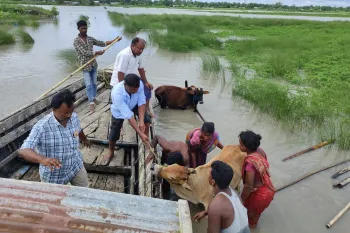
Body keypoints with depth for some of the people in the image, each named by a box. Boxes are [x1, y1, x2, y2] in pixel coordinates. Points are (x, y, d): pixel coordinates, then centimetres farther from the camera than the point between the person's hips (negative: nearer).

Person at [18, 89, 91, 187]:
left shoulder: (74, 117, -11)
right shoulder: (41, 127, -29)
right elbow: (23, 150, -37)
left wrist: (84, 139, 33)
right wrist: (43, 159, -56)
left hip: (76, 167, 4)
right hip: (54, 176, -4)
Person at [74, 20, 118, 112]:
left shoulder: (90, 39, 7)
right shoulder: (76, 41, -11)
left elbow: (102, 43, 8)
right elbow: (84, 52, -19)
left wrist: (114, 41, 2)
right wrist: (96, 53, -21)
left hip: (93, 64, 5)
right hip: (85, 66, -5)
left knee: (94, 83, 13)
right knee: (89, 85, -7)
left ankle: (94, 98, 30)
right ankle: (92, 103, -3)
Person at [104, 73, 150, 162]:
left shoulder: (140, 84, -35)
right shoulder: (117, 93, -45)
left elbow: (141, 102, -26)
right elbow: (128, 115, -45)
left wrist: (141, 121, -39)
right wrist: (140, 134, -44)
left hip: (133, 105, 3)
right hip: (119, 111, -3)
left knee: (146, 119, -17)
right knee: (114, 133, 2)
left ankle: (146, 142, 9)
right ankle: (111, 152, 33)